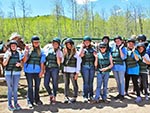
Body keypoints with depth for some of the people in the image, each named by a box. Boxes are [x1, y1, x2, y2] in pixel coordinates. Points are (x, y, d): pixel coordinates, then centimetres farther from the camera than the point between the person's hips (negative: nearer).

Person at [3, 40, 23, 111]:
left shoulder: (19, 53, 7)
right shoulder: (7, 53, 1)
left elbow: (22, 64, 8)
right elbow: (4, 64, -6)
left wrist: (19, 64, -15)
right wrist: (8, 57, -18)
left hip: (17, 73, 2)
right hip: (8, 73, -2)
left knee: (15, 89, 5)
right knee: (10, 89, 0)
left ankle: (16, 103, 16)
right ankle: (9, 104, 9)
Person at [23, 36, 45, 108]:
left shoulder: (41, 51, 6)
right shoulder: (28, 50, 1)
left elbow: (42, 62, 4)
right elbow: (24, 60, -6)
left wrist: (42, 70, -4)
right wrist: (26, 52, -16)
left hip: (38, 71, 2)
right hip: (29, 71, -2)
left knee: (37, 86, 12)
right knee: (30, 86, 1)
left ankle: (37, 99, 27)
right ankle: (30, 101, 8)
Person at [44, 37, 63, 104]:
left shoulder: (59, 52, 5)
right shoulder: (48, 50, 14)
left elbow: (59, 62, -6)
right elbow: (45, 59, 17)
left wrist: (57, 55, -18)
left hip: (55, 69, -3)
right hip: (47, 68, 3)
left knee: (55, 83, 2)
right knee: (46, 83, -2)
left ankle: (54, 98, 16)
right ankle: (51, 95, 22)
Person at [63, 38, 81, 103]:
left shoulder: (76, 52, -5)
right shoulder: (65, 52, 11)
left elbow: (78, 63, -6)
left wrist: (77, 73, -9)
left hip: (73, 71, -5)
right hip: (65, 71, 5)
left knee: (74, 84, 4)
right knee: (66, 84, 9)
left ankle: (74, 97, 13)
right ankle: (66, 97, 16)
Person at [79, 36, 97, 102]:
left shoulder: (92, 48, 12)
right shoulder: (83, 49, 4)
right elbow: (81, 55, -16)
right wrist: (82, 47, -10)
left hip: (92, 66, 3)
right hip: (85, 66, -3)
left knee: (91, 82, 9)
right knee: (86, 82, -4)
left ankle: (91, 95, 18)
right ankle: (85, 97, 1)